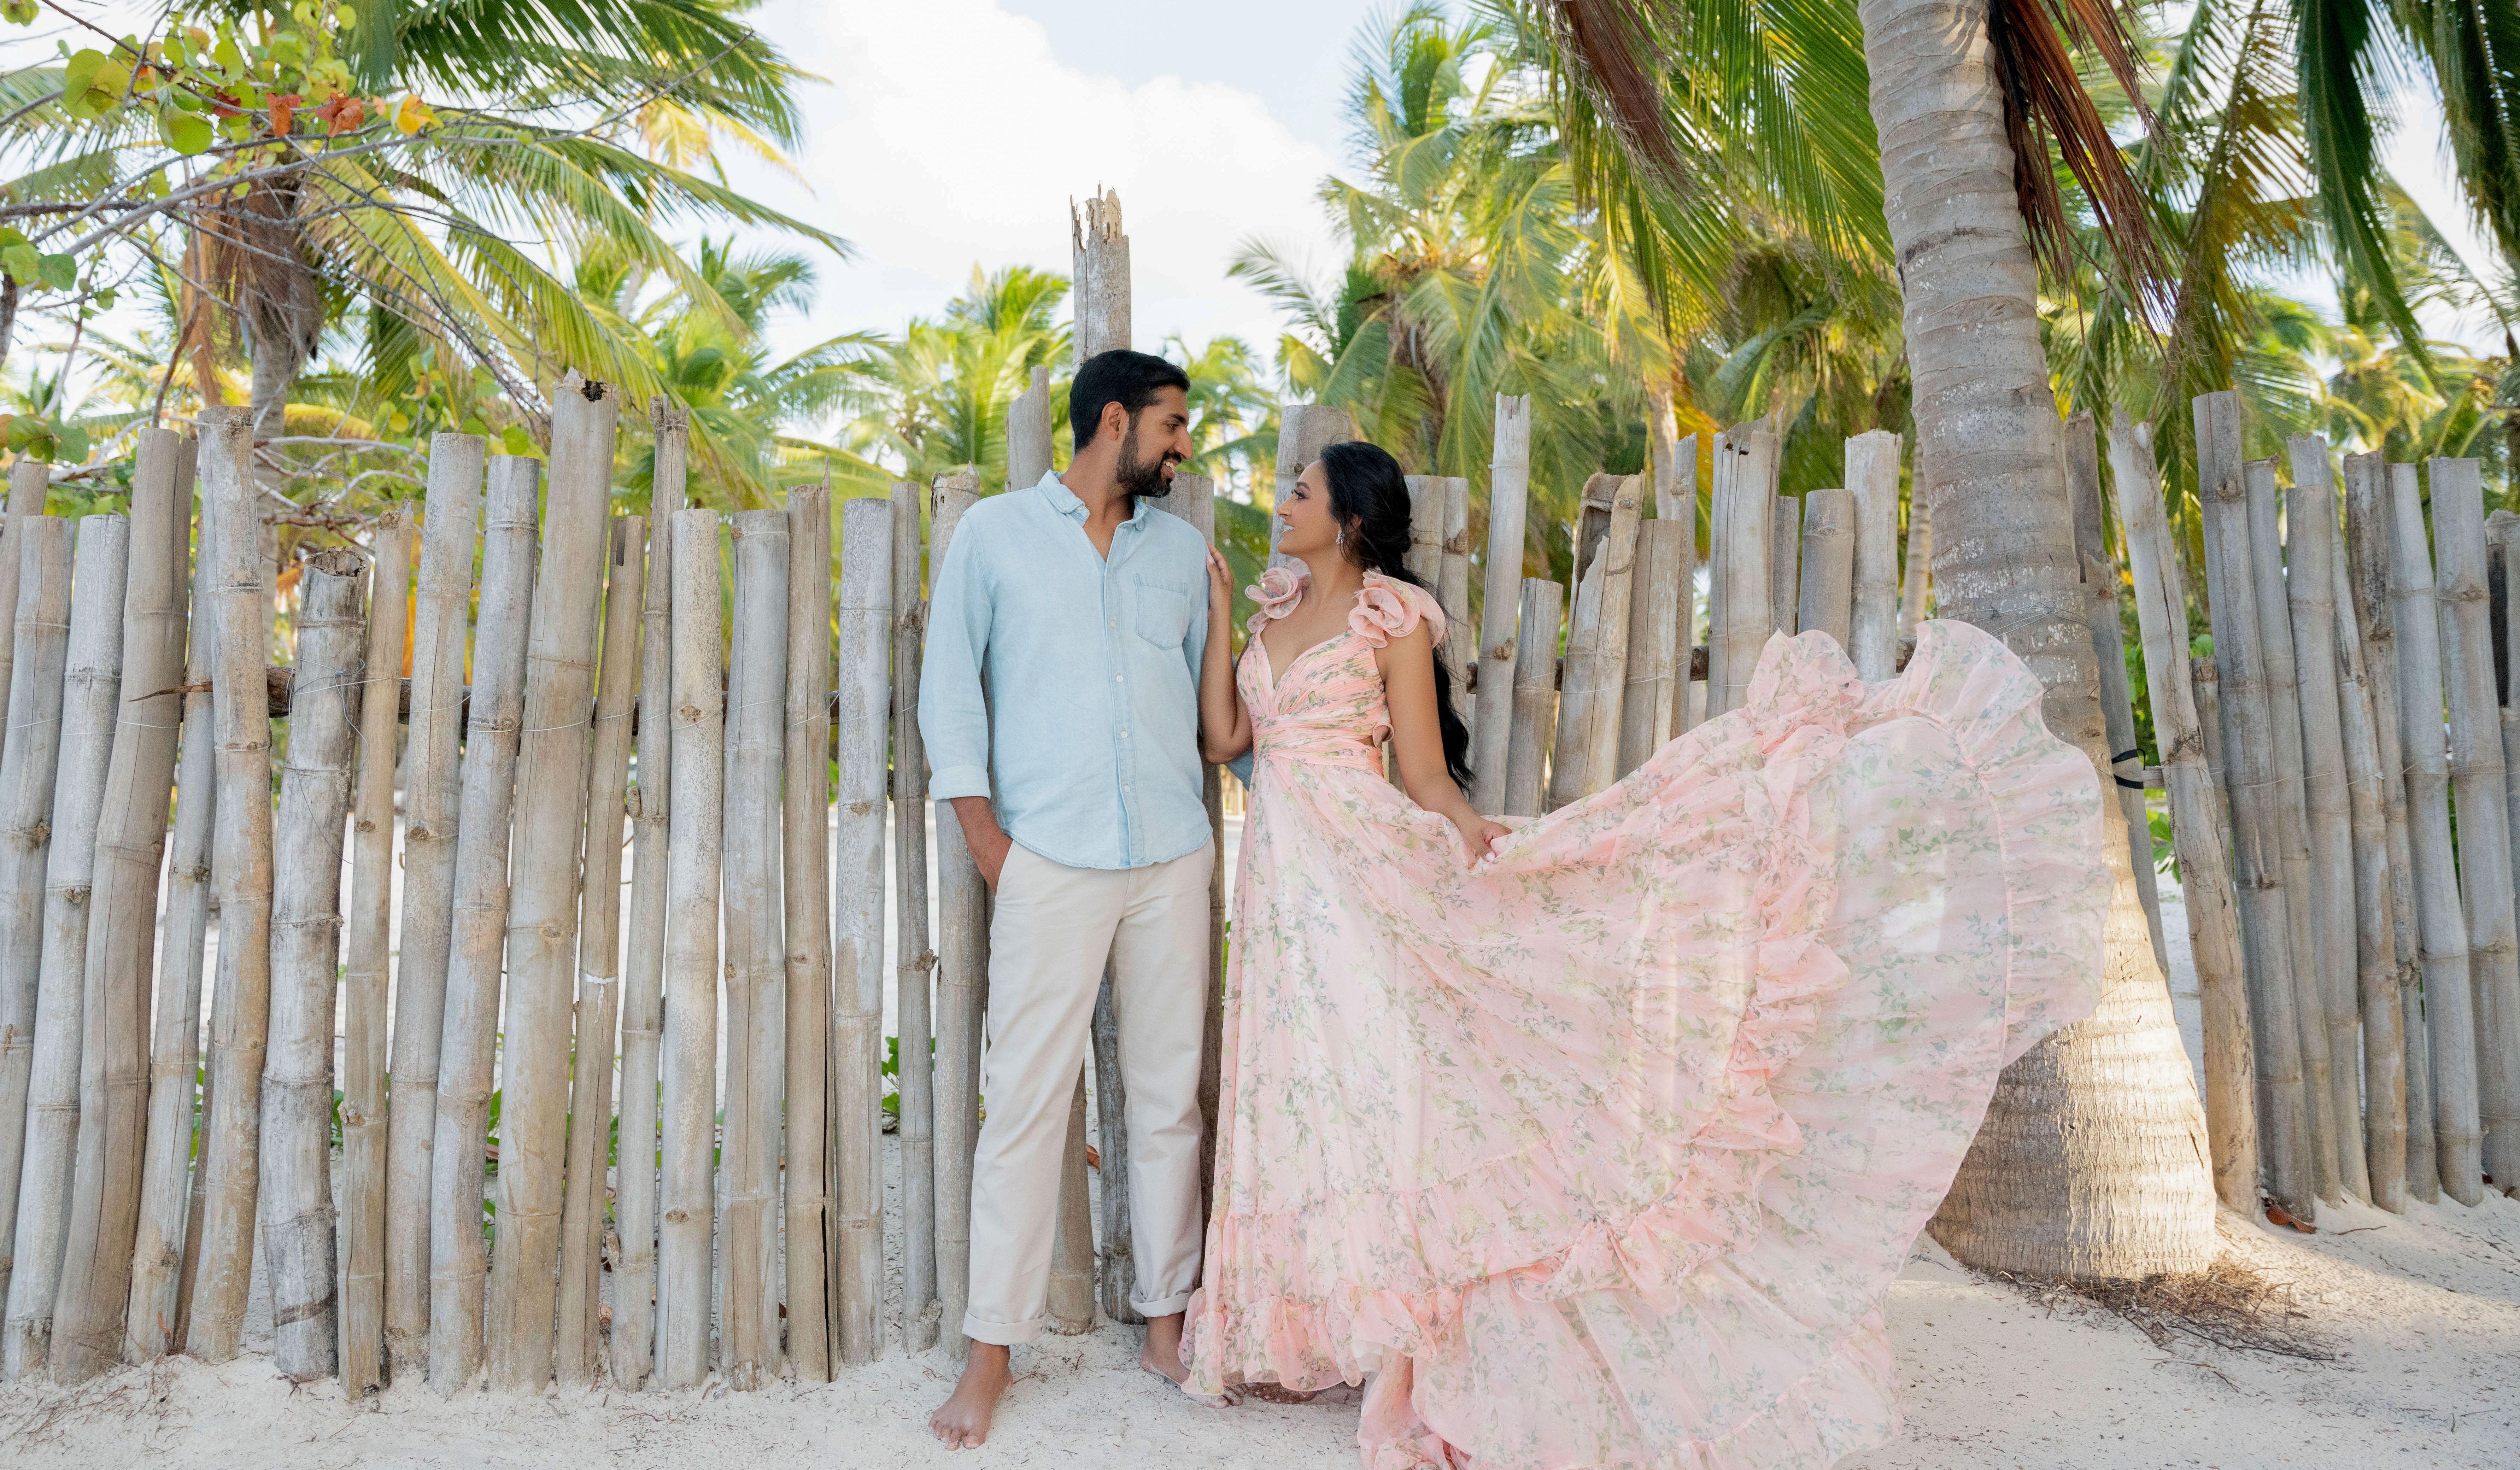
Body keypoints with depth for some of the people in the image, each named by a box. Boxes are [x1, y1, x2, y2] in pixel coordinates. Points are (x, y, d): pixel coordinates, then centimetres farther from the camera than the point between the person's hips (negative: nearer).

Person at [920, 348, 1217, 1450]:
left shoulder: (1182, 546, 14)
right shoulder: (995, 532, 5)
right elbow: (950, 686, 4)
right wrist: (985, 835, -3)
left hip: (1173, 859, 4)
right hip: (1050, 858, -3)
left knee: (1170, 1094, 8)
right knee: (1025, 1100, -3)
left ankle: (1167, 1318, 21)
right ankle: (992, 1350, 9)